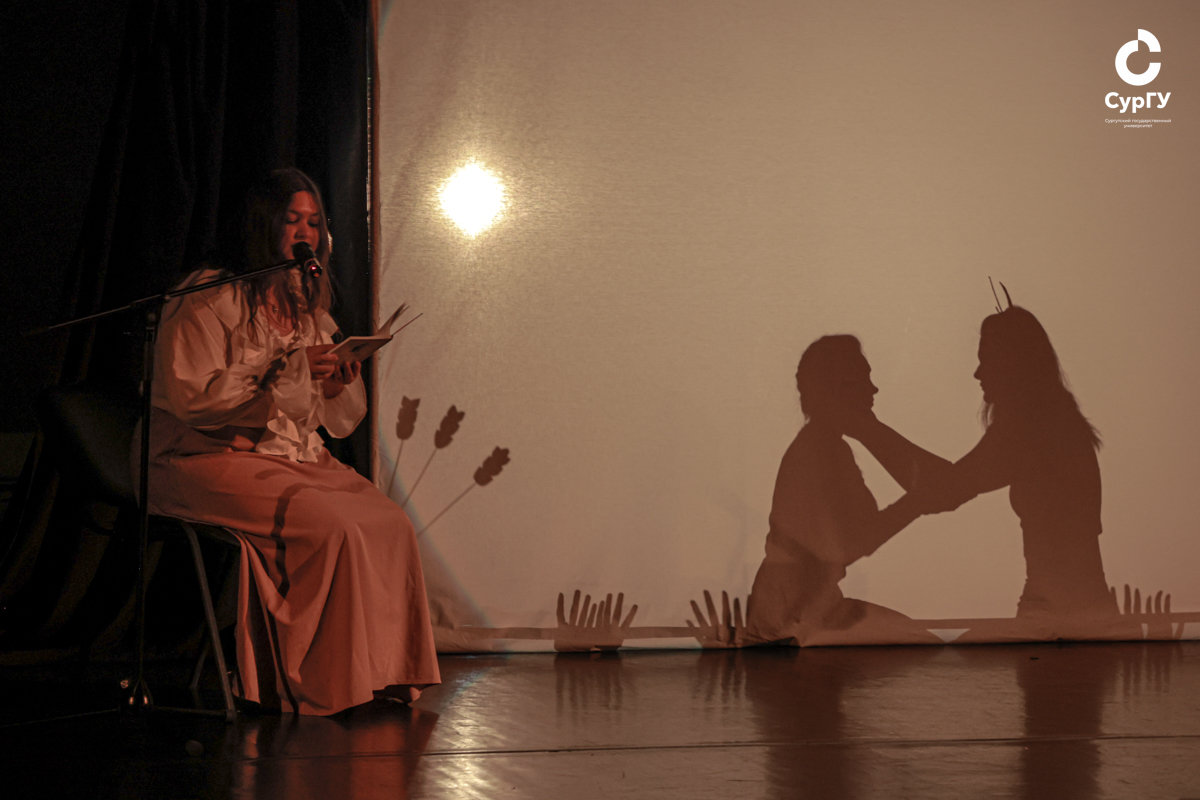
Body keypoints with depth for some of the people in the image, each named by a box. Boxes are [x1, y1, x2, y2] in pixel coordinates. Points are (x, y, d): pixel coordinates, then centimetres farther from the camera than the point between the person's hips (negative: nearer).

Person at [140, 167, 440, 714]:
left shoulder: (310, 309, 17)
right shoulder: (210, 298, -6)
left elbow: (342, 420, 18)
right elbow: (189, 396, -17)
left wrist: (338, 388, -7)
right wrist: (284, 374, -20)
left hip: (299, 458, 7)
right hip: (215, 460, -7)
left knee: (390, 523, -17)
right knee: (333, 527, -29)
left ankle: (383, 677, -13)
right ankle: (329, 689, -20)